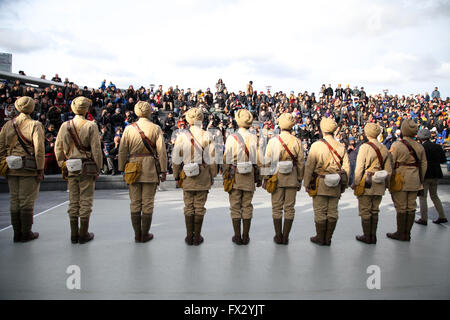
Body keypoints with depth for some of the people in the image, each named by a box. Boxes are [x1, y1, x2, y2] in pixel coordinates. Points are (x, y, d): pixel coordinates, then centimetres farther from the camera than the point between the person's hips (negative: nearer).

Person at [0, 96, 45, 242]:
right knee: (27, 202, 2)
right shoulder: (35, 125, -8)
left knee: (14, 201, 11)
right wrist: (40, 170, -9)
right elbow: (39, 149, -14)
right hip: (29, 170, -5)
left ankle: (17, 233, 20)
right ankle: (26, 233, 10)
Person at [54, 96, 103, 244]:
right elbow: (96, 149, -9)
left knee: (73, 201, 11)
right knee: (85, 201, 4)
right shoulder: (91, 125, -8)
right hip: (87, 167, -4)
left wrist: (63, 165, 17)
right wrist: (98, 167, -1)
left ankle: (74, 234, 19)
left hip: (71, 168, 4)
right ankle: (83, 234, 11)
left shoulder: (65, 126, 5)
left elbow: (58, 148, 8)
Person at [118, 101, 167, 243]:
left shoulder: (129, 129, 3)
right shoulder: (156, 129, -3)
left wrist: (122, 169, 12)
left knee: (135, 203, 9)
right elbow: (161, 151, -6)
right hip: (150, 170, -2)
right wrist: (163, 171, -1)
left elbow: (122, 151, 4)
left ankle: (137, 235, 16)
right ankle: (145, 235, 12)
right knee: (148, 203, 5)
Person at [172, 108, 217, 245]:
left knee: (189, 207, 10)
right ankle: (197, 237, 16)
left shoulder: (181, 136, -2)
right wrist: (212, 175, 7)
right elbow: (211, 158, -3)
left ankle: (189, 237, 17)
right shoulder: (207, 136, -4)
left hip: (187, 176, 1)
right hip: (203, 177, 0)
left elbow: (176, 159, 0)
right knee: (199, 207, 8)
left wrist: (176, 175, 10)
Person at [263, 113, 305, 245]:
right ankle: (285, 237, 13)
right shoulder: (297, 142, -2)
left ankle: (278, 237, 14)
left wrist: (266, 179, 3)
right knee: (289, 208, 8)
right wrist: (299, 180, 11)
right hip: (292, 179, 1)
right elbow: (301, 163, 2)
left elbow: (267, 162, -5)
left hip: (277, 178, -1)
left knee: (277, 208, 8)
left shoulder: (273, 141, -6)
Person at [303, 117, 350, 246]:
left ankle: (320, 238, 14)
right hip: (336, 185, 4)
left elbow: (309, 166, -9)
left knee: (320, 212, 5)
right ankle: (328, 238, 19)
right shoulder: (341, 147, 4)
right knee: (332, 212, 10)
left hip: (320, 184, -4)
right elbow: (346, 167, 7)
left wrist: (306, 183, -2)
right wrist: (344, 184, 16)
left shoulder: (316, 145, -9)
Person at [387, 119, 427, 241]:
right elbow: (424, 165, 10)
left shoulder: (397, 145, -11)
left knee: (401, 208, 1)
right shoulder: (420, 147, 6)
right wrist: (420, 180, 19)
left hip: (400, 180, -5)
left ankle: (400, 233, 9)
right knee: (411, 207, 9)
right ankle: (407, 234, 17)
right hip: (414, 182, 5)